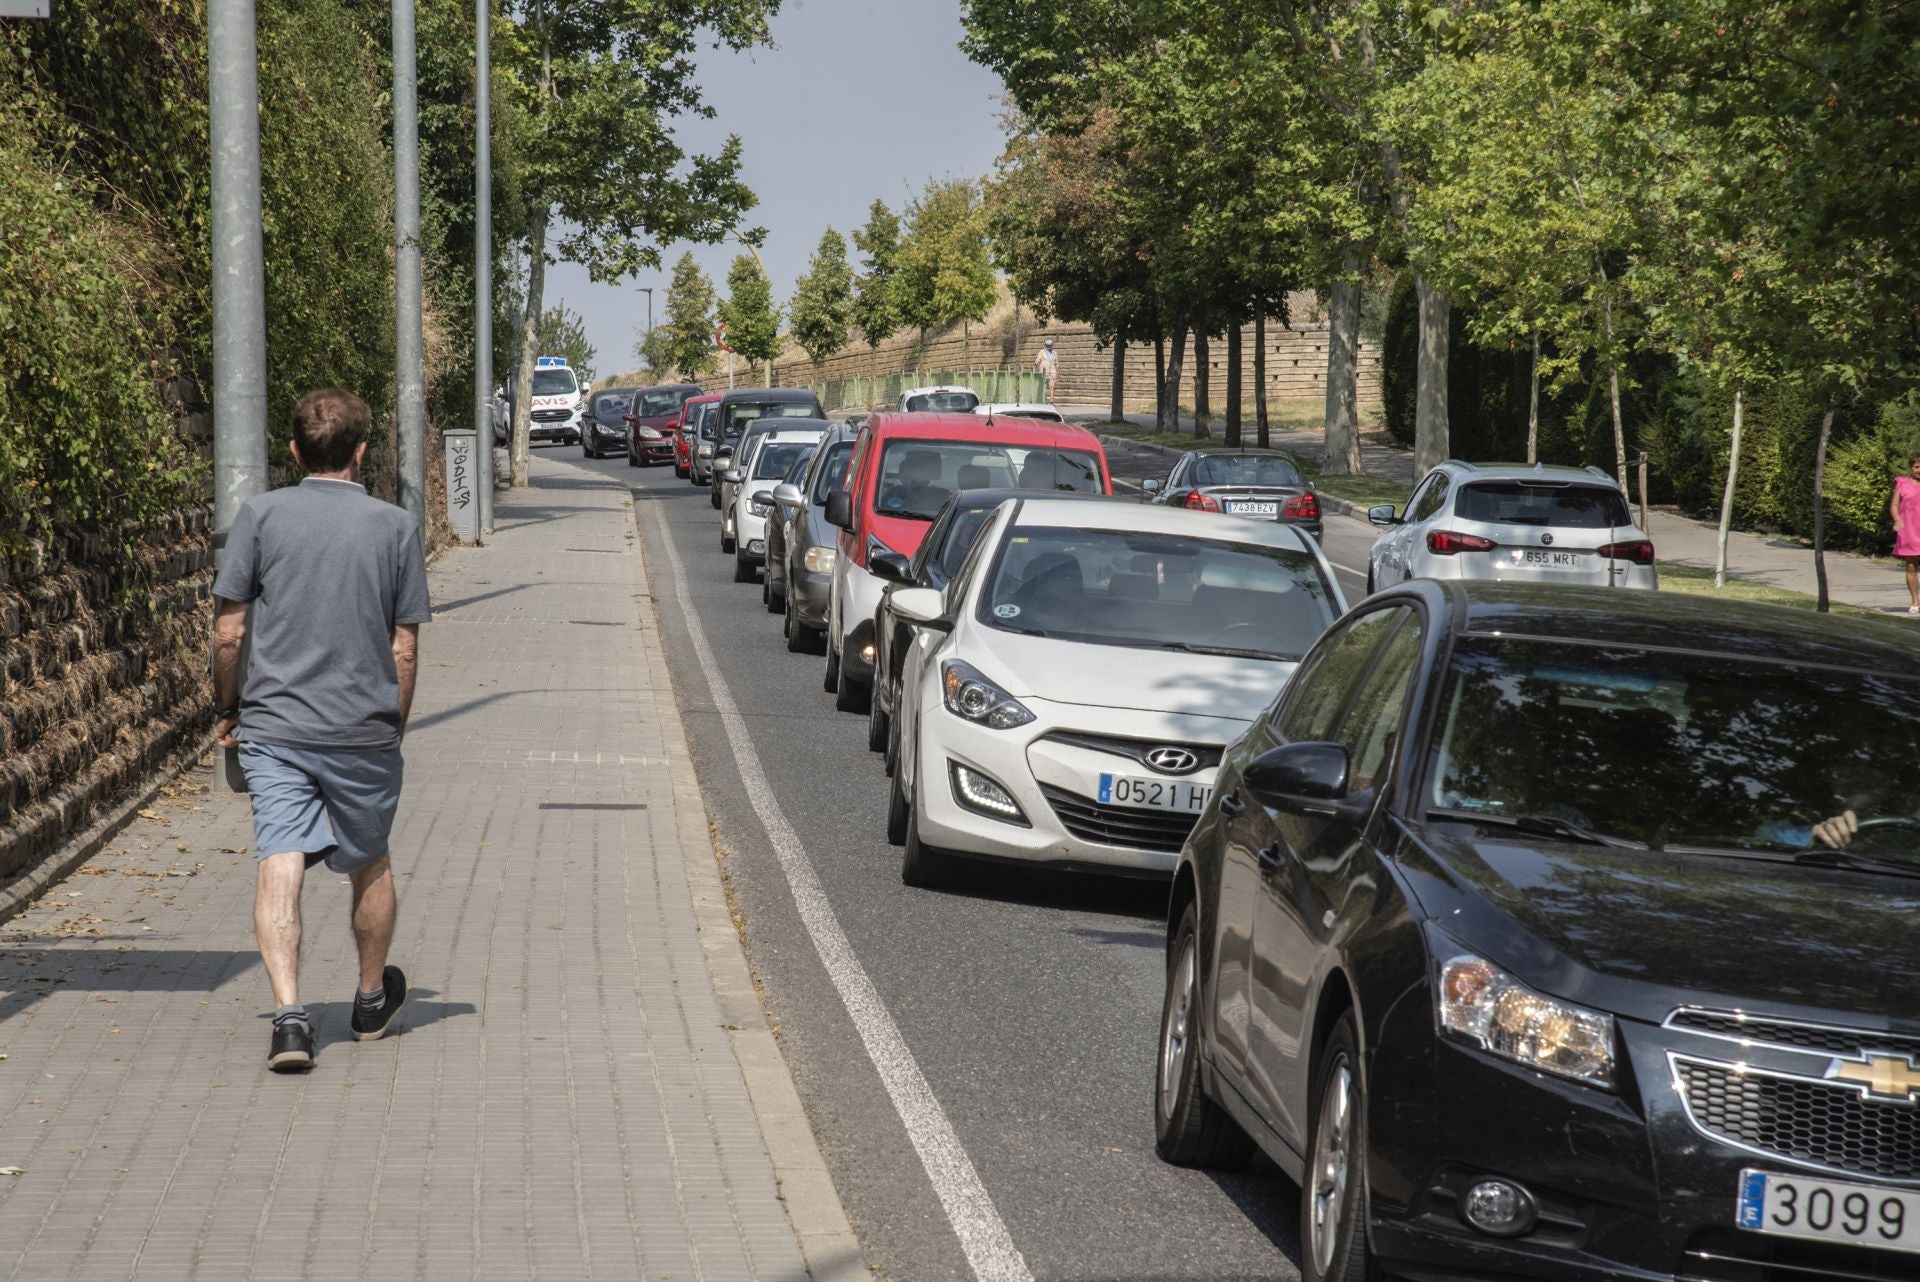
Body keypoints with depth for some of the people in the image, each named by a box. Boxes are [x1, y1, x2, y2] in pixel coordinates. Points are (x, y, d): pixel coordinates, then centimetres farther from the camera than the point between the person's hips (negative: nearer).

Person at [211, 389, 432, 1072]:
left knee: (279, 862, -7)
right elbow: (405, 649, 2)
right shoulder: (396, 527, 1)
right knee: (369, 865, 19)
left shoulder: (261, 514, -1)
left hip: (273, 724, -1)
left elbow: (229, 631, -2)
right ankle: (372, 1002, 37)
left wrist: (227, 709, 13)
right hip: (365, 729, 1)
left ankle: (289, 1014, -25)